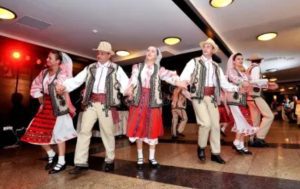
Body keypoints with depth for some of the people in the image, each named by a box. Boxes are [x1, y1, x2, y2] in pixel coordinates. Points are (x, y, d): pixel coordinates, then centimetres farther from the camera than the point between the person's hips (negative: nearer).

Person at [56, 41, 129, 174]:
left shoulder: (116, 69, 6)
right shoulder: (90, 68, 13)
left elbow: (125, 83, -2)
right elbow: (76, 80, 4)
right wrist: (64, 86, -12)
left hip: (106, 103, -3)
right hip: (91, 103, 3)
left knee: (107, 132, 5)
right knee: (84, 131, 1)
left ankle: (109, 160, 24)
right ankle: (81, 163, 12)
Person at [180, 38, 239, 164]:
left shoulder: (216, 67, 19)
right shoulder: (194, 62, 7)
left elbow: (225, 84, 13)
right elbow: (183, 77, -7)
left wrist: (238, 88, -1)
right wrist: (185, 81, -30)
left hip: (212, 97, 5)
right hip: (198, 96, -4)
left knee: (215, 125, 4)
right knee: (206, 123, -15)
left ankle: (215, 153, 19)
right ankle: (201, 147, 11)